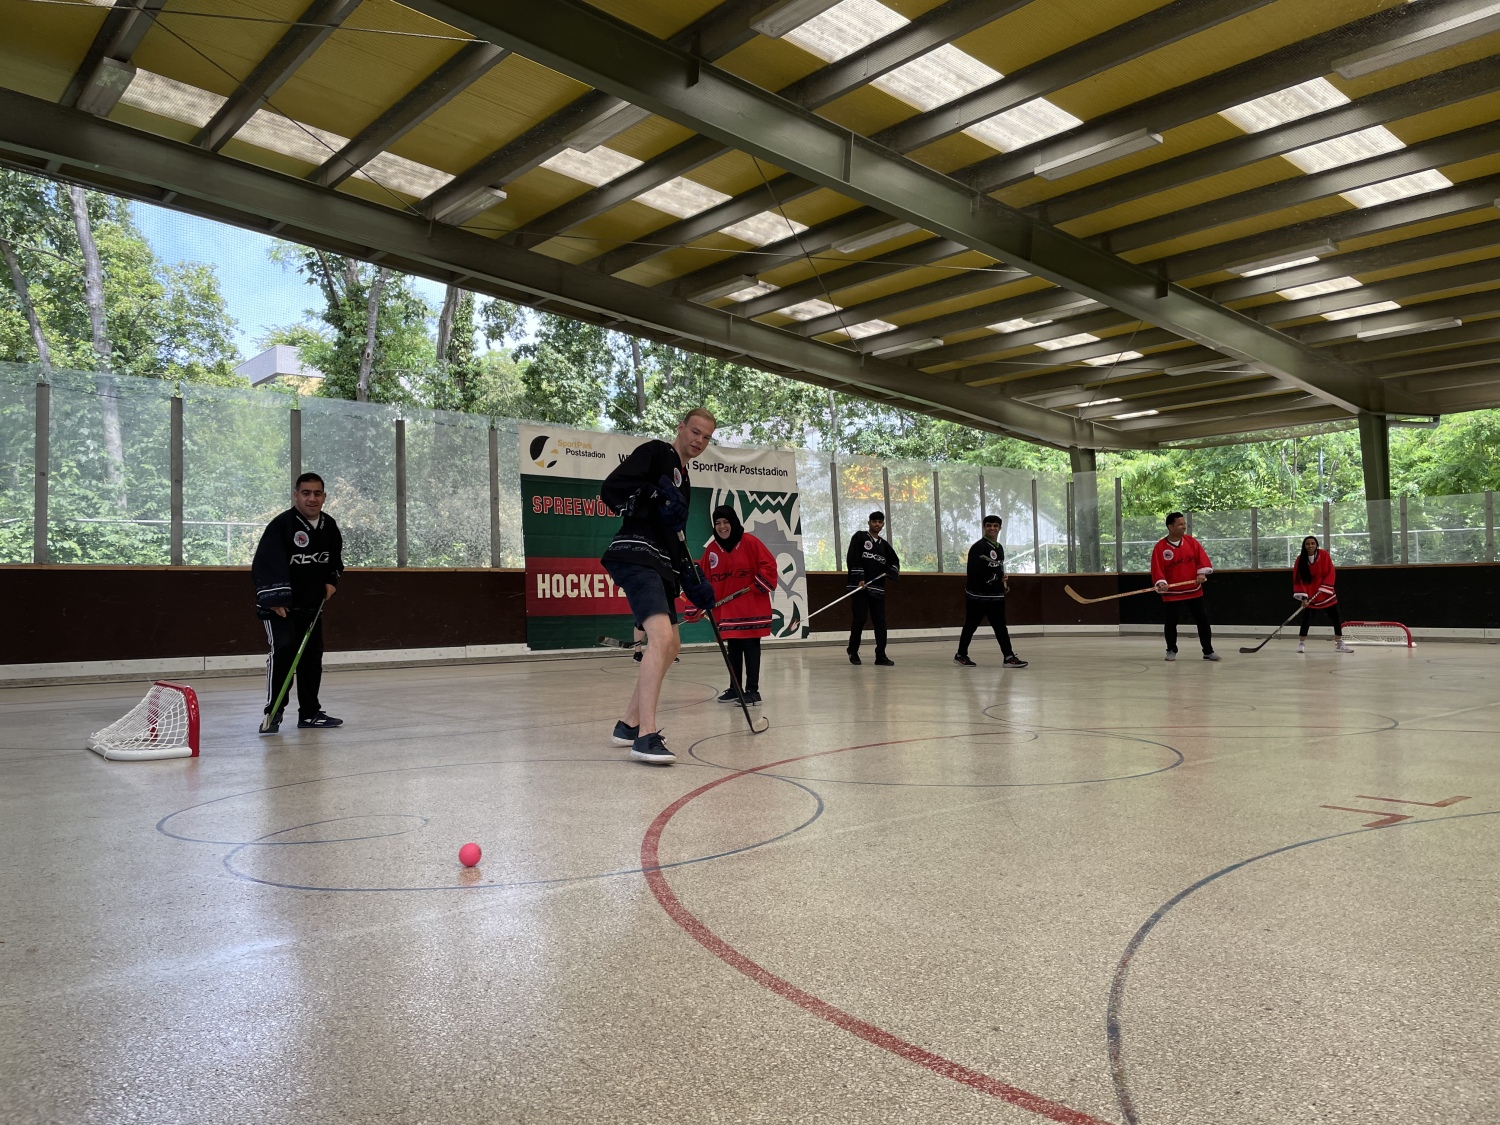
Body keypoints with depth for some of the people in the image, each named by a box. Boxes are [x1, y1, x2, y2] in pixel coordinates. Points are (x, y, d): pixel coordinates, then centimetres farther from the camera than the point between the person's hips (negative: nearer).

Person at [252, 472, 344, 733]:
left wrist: (331, 581, 4)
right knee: (284, 649, -21)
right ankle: (273, 711, -11)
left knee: (312, 656, 8)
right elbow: (265, 563, -23)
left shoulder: (329, 526, 2)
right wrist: (274, 600, -30)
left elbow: (335, 558, 20)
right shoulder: (281, 524, -19)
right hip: (279, 603, -7)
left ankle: (309, 712, 19)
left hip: (311, 603, 7)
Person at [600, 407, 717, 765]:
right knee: (661, 636, -24)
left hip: (659, 565, 11)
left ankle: (630, 723, 24)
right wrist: (657, 498, -22)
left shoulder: (683, 479, 26)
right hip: (635, 556, -11)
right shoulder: (655, 452, -1)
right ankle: (646, 736, -27)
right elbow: (610, 490, -13)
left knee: (671, 645, 15)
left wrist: (694, 582, 20)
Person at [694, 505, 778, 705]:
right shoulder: (712, 549, 5)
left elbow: (769, 565, -8)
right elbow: (704, 576, 7)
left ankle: (752, 690, 3)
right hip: (727, 608, 5)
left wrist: (759, 585, -14)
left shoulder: (749, 542, -9)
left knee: (750, 646, -1)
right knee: (733, 648, 12)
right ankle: (735, 689, 22)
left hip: (751, 607, -5)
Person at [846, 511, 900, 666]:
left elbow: (895, 562, 19)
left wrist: (890, 574, -3)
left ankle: (880, 656, 2)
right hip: (859, 586, -5)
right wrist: (859, 579, -16)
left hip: (878, 588, 5)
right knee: (859, 619, -7)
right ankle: (853, 652, 12)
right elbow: (852, 558, -9)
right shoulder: (859, 537, 2)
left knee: (880, 621, -1)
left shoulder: (884, 545, 17)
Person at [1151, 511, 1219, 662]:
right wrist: (1161, 583, -27)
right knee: (1171, 622, 4)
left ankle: (1208, 651, 13)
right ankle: (1171, 650, 21)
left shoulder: (1191, 541, 1)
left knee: (1203, 619, 4)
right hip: (1172, 593, -3)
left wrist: (1202, 573, -16)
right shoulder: (1160, 547, -10)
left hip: (1194, 590, 3)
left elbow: (1202, 557, -1)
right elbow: (1157, 569, -14)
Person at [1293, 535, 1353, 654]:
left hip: (1326, 593, 1)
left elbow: (1331, 572, -9)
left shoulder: (1324, 555, -11)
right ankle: (1301, 643, 4)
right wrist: (1303, 596, -18)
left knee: (1336, 617, 4)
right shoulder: (1300, 559, -11)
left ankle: (1339, 644, 15)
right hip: (1309, 594, -1)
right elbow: (1298, 578, -11)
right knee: (1306, 618, -7)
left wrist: (1323, 588, -19)